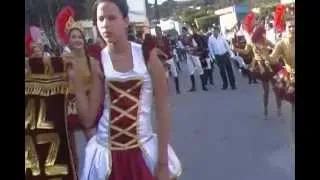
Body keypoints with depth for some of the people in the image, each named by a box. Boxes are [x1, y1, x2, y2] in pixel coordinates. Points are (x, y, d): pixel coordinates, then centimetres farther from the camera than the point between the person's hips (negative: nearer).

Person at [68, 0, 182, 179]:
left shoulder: (147, 55, -7)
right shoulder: (97, 63, -4)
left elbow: (163, 110, -5)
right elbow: (88, 119, -3)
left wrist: (163, 162, -6)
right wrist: (75, 79, -12)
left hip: (144, 151, -1)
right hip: (107, 153, 1)